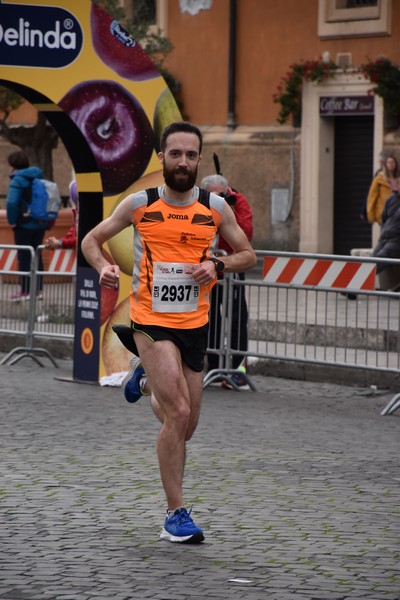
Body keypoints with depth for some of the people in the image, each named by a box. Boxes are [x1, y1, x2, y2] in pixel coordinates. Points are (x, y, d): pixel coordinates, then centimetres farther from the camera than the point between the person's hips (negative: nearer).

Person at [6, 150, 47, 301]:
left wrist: (12, 220, -14)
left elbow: (11, 203, -27)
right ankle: (38, 290, 18)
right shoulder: (38, 177, 9)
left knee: (24, 257, 1)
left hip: (24, 225, -7)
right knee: (37, 256, 15)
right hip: (40, 224, 7)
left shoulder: (18, 180, -15)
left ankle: (25, 291, 4)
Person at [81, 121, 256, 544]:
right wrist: (103, 267, -13)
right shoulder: (139, 205, -2)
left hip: (195, 323, 4)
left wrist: (217, 266, -8)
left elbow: (247, 256, 12)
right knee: (179, 414, -17)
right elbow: (91, 240, 8)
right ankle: (175, 516, -9)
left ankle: (146, 380, 45)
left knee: (184, 427, 12)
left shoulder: (216, 208, 2)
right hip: (151, 322, -4)